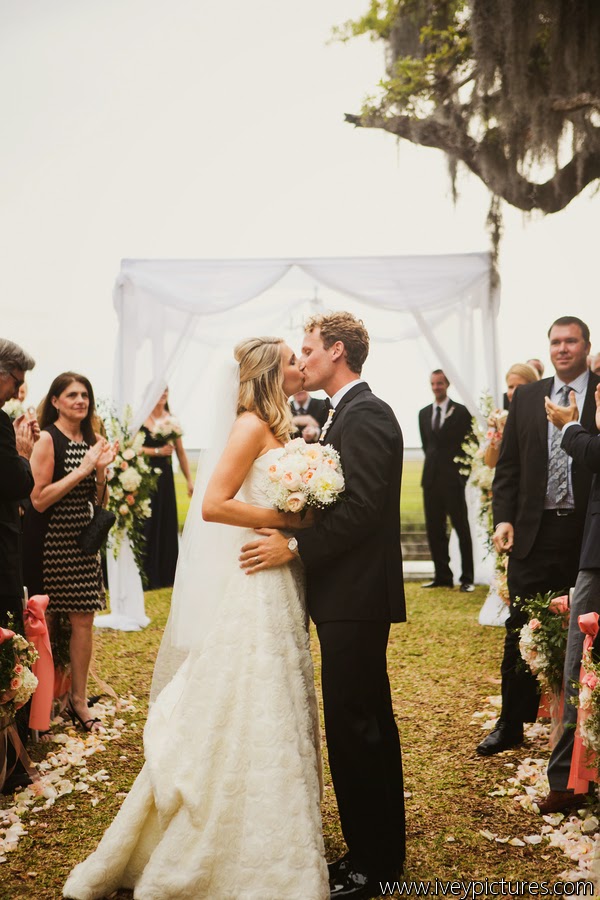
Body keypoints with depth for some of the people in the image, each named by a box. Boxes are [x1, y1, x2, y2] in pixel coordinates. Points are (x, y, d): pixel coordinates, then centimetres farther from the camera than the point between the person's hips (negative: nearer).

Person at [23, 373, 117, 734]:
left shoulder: (91, 441, 9)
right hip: (50, 539, -6)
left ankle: (79, 699, 17)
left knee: (83, 619, 6)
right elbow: (39, 500, -17)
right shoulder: (48, 439, -10)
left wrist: (101, 469, -6)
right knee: (45, 621, 3)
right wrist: (83, 468, -17)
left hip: (82, 538, 6)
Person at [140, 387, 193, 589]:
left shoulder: (172, 420, 9)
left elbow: (180, 452, 11)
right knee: (147, 524, -1)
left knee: (166, 523, 8)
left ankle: (164, 575, 19)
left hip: (164, 476, 4)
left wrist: (189, 480, 11)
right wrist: (158, 451, -12)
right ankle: (146, 576, 7)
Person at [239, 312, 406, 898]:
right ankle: (381, 852, 30)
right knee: (369, 724, 17)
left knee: (353, 727, -3)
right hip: (353, 593, 11)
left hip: (355, 595, -11)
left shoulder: (364, 415, -14)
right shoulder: (351, 412, 17)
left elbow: (362, 507, -22)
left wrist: (293, 546, -19)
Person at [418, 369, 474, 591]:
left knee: (462, 529, -1)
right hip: (431, 479, 5)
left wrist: (464, 471, -4)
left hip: (453, 479, -5)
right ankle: (442, 576, 12)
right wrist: (434, 463, 13)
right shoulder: (424, 413, 14)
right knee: (434, 530, 5)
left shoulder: (460, 411, -1)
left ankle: (467, 578, 3)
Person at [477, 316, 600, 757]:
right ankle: (511, 724, 20)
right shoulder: (527, 397, 9)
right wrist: (503, 517, 0)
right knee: (522, 632, 7)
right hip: (534, 531, 3)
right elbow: (508, 465, 8)